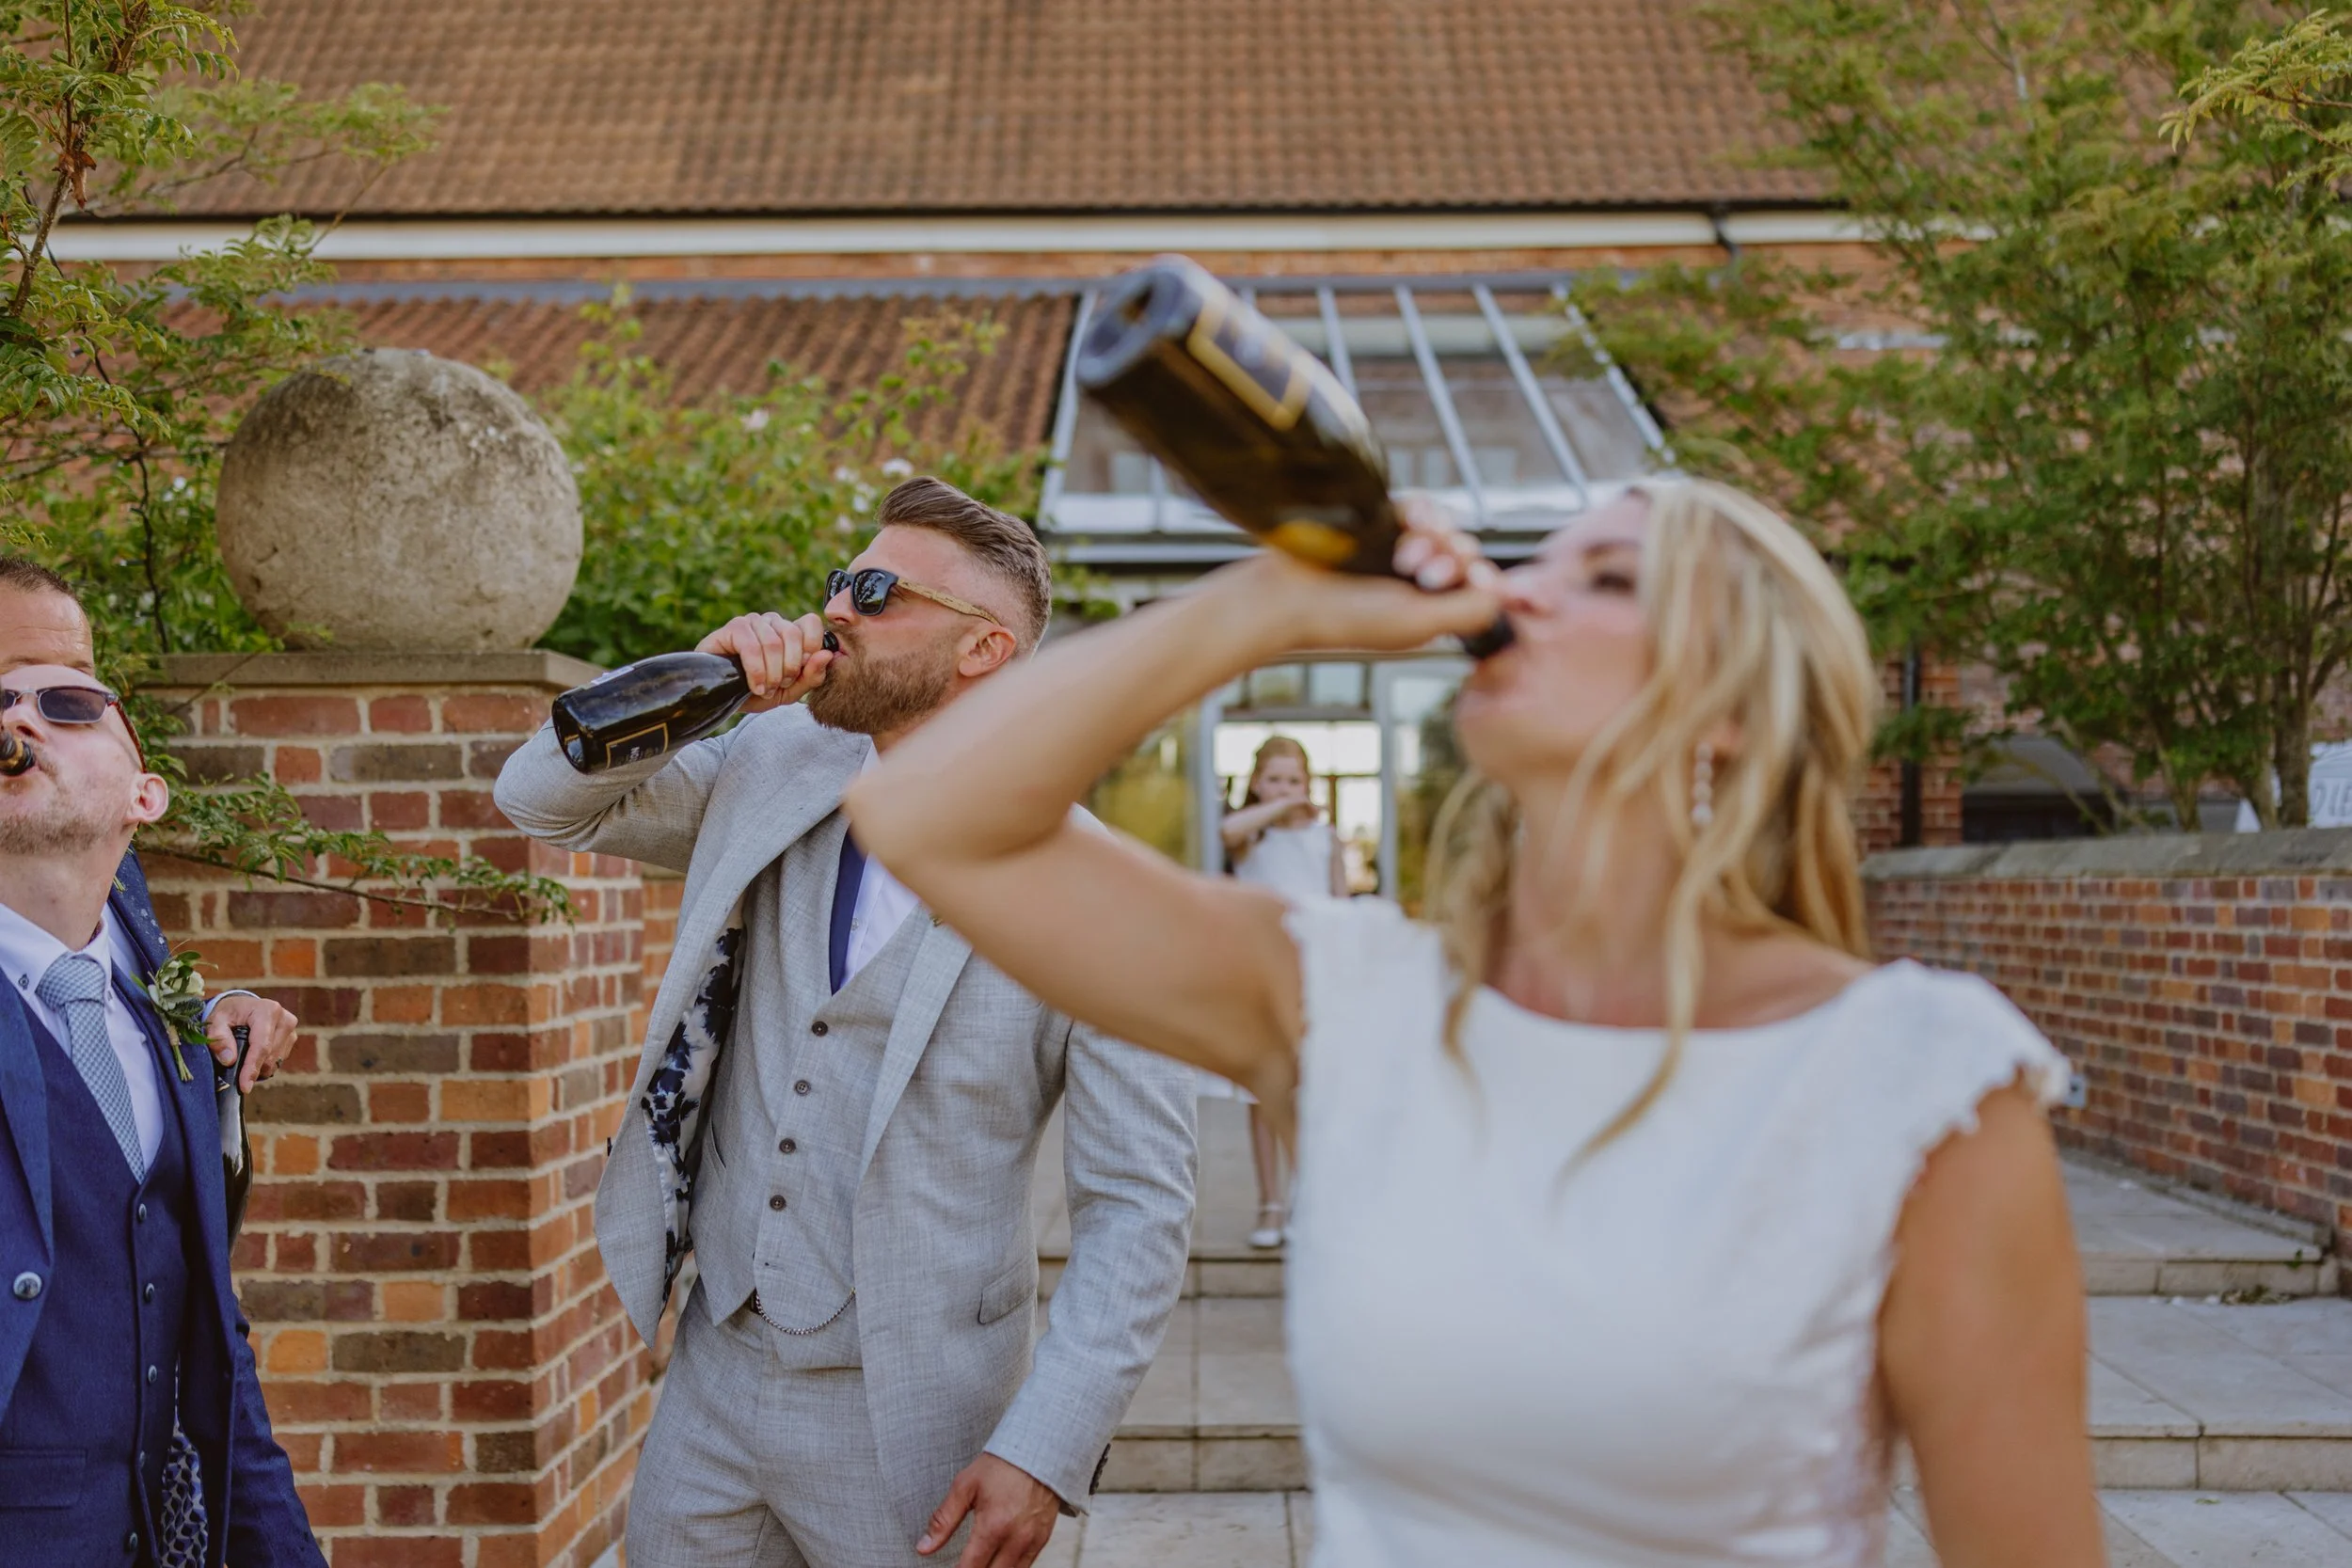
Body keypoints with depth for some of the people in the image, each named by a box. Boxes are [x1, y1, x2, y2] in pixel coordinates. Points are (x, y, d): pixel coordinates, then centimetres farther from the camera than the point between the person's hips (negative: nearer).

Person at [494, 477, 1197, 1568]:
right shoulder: (774, 767, 2)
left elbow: (1138, 1201, -13)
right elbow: (543, 801, 8)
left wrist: (1046, 1449, -19)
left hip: (908, 1420, -5)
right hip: (715, 1378, 5)